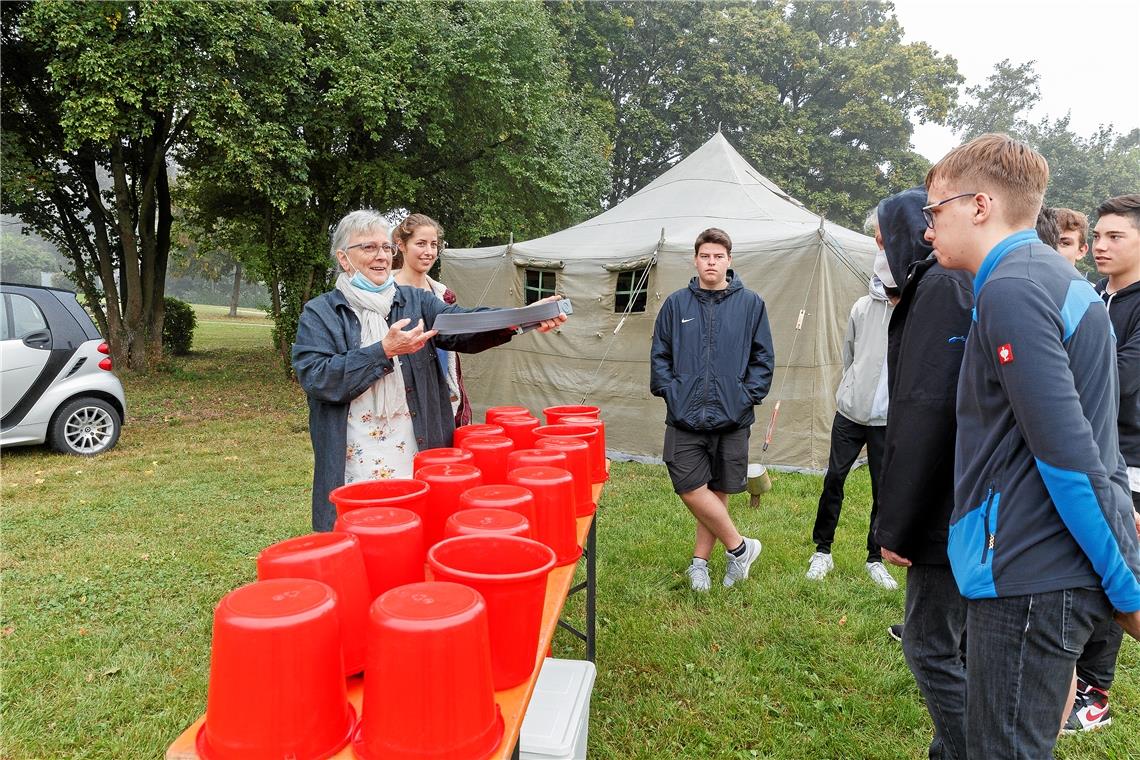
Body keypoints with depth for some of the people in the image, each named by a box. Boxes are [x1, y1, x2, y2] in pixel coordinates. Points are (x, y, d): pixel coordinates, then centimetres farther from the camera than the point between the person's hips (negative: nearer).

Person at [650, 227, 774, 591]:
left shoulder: (751, 304, 3)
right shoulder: (676, 303, 4)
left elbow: (763, 358, 6)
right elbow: (659, 356, 8)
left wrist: (748, 396, -4)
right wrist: (670, 392, -3)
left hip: (731, 418, 0)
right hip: (685, 417, 0)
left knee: (718, 492, 9)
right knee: (691, 489, -6)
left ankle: (700, 561, 27)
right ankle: (740, 547, 15)